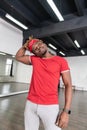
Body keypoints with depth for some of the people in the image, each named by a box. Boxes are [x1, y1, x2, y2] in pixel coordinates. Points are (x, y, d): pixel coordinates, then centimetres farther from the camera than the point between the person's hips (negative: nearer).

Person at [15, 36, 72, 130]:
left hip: (50, 106, -3)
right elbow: (18, 57, 20)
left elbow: (68, 85, -7)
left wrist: (66, 111, -13)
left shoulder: (61, 61, -6)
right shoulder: (34, 59, 6)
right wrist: (25, 45, 6)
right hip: (30, 104, 4)